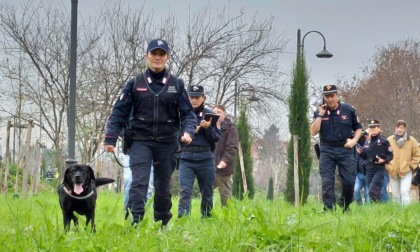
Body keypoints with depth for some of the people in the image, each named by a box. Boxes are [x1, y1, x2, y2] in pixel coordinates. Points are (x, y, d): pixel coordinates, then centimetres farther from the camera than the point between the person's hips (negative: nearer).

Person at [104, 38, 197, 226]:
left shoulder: (177, 84, 5)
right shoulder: (135, 83, 3)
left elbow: (188, 113, 4)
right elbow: (119, 112, 1)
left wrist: (188, 132, -16)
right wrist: (110, 138, -10)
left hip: (167, 142, 2)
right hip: (140, 141, -1)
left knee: (163, 186, 9)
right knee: (139, 181, -15)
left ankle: (162, 224, 21)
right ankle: (135, 222, -20)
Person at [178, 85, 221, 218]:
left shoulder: (209, 114, 5)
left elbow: (217, 137, 4)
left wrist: (208, 128, -14)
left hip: (205, 159, 2)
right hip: (186, 158, -2)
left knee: (207, 193, 10)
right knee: (185, 191, -12)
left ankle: (207, 219, 23)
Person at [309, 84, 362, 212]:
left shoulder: (349, 110, 1)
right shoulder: (319, 112, 3)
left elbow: (358, 128, 11)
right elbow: (313, 132, -7)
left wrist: (354, 140, -7)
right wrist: (320, 115, -12)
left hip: (345, 150, 0)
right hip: (327, 151, 0)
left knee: (349, 181, -1)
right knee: (327, 181, -6)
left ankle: (345, 208, 17)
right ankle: (328, 210, -4)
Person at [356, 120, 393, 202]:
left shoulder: (384, 141, -2)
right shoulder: (367, 142, 15)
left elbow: (390, 155, -1)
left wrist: (384, 160, -19)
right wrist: (360, 153, 1)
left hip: (379, 170, -6)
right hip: (369, 170, 6)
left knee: (372, 191, -19)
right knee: (376, 193, 9)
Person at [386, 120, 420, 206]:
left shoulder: (411, 140, 2)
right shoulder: (389, 140, 5)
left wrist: (411, 166, 0)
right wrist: (388, 166, 3)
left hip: (406, 172, -2)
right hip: (393, 172, 2)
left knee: (404, 192, -18)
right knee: (395, 195, 4)